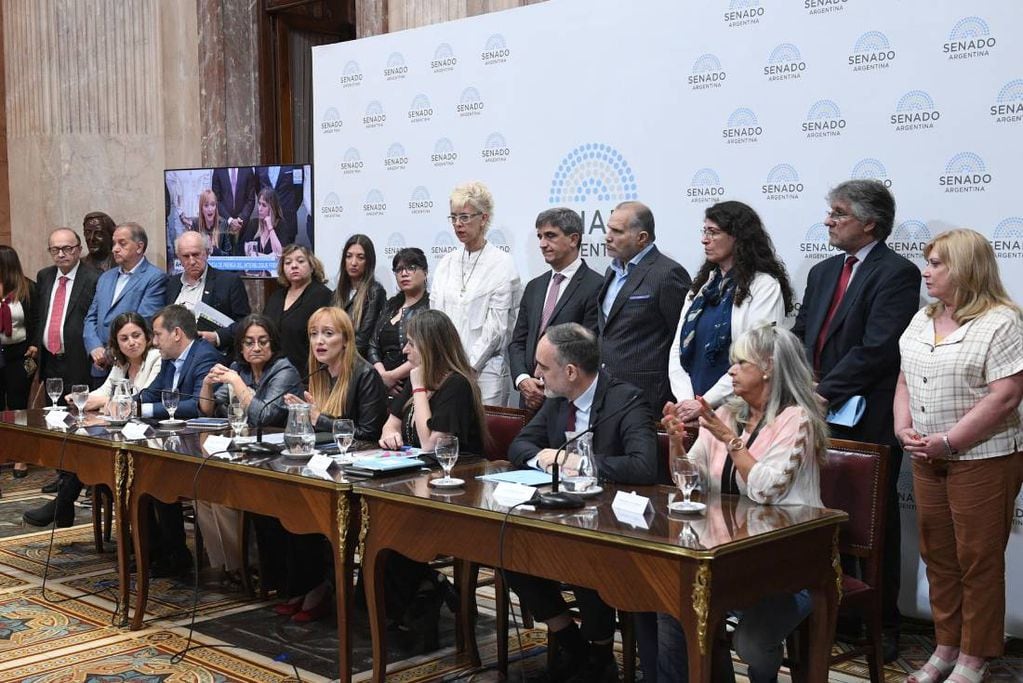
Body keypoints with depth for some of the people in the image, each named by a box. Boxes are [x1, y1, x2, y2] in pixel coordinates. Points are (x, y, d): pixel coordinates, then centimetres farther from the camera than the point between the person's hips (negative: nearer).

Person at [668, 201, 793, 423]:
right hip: (691, 409, 5)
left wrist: (705, 403, -15)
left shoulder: (765, 286, -5)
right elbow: (678, 348, 10)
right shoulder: (703, 284, 14)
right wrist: (686, 399, -5)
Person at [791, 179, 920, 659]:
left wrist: (825, 393, -19)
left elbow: (876, 350, -19)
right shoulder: (822, 273, 14)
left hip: (868, 424, -7)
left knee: (875, 523, 5)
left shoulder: (897, 274, -10)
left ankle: (883, 624, 17)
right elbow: (801, 337, 14)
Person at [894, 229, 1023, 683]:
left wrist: (948, 441, -19)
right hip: (927, 459, 7)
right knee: (938, 556, 13)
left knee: (978, 561, 3)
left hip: (983, 459, -7)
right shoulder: (923, 319, 11)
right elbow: (905, 379, 14)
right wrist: (904, 428, -3)